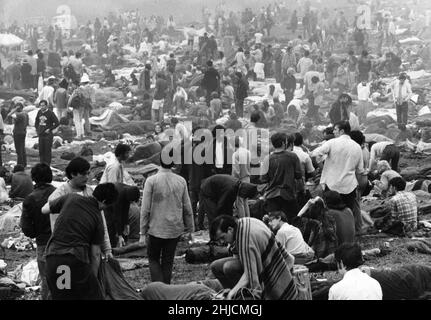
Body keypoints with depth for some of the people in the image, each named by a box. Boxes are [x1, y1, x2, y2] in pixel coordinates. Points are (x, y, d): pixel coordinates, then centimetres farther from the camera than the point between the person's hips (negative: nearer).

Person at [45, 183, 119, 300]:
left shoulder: (70, 198, 7)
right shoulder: (97, 218, 4)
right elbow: (95, 254, 7)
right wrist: (93, 279, 17)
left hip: (52, 258, 3)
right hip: (76, 260, -3)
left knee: (60, 296, 14)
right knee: (93, 296, 11)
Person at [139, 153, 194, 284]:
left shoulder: (151, 181, -12)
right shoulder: (181, 181, -4)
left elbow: (145, 209, -10)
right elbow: (187, 208, 2)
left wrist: (143, 233, -3)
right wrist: (189, 229, 13)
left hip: (156, 229, -2)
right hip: (175, 229, 2)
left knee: (153, 259, 14)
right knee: (168, 261, 14)